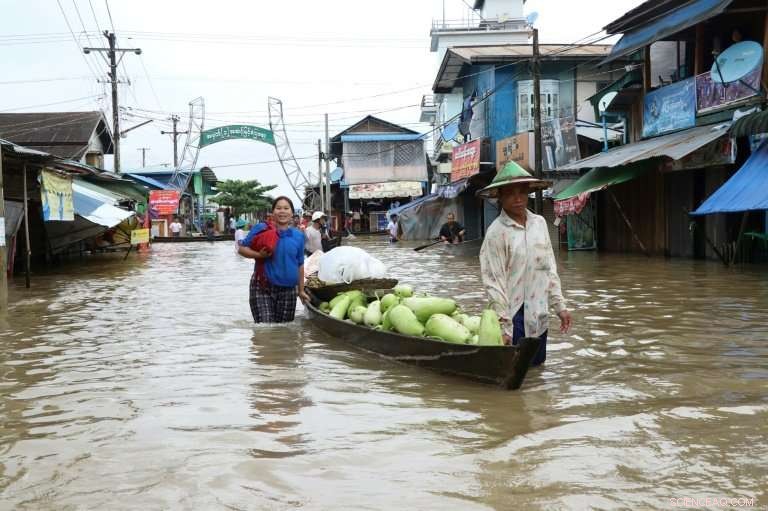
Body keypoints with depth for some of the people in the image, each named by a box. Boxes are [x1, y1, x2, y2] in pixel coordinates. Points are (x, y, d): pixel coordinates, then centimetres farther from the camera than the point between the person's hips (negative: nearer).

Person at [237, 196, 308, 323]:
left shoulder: (298, 236, 7)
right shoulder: (261, 229, -4)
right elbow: (242, 248, 0)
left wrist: (301, 291, 16)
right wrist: (259, 255, -18)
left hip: (288, 290, 4)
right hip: (263, 288, -3)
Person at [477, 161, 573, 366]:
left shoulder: (539, 223, 5)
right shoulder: (497, 232, -12)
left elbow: (550, 269, 11)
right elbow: (494, 282, -14)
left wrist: (560, 306, 8)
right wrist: (504, 327, -16)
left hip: (539, 314, 6)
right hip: (514, 315, -6)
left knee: (537, 363, 15)